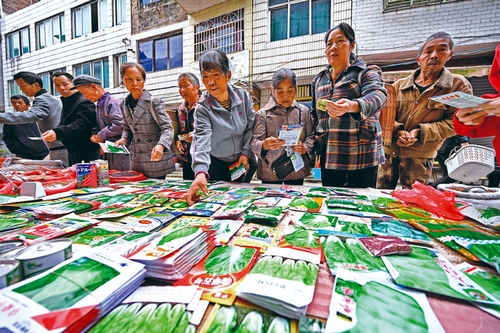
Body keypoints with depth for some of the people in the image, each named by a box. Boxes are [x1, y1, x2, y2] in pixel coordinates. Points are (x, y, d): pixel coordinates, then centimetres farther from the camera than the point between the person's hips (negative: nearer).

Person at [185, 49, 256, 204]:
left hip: (240, 162, 3)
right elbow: (201, 141, -34)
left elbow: (251, 127, -2)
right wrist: (200, 172, -49)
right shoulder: (203, 108, -21)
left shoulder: (243, 96, -11)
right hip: (216, 165, -2)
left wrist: (246, 152, -9)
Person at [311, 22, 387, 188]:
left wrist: (352, 106, -42)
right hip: (328, 157, 4)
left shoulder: (367, 72, 1)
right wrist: (316, 149, 10)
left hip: (361, 157, -3)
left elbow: (378, 95, -20)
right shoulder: (318, 81, 14)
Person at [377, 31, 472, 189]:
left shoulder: (459, 86, 1)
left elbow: (454, 122, -4)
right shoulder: (399, 85, 6)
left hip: (419, 156, -2)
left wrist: (420, 132, -19)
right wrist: (397, 130, -18)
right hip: (389, 149, 2)